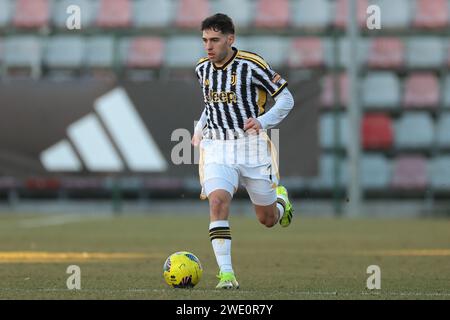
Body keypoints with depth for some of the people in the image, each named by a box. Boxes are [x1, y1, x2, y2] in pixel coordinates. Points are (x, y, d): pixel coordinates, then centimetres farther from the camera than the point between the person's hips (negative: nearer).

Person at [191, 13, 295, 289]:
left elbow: (286, 99, -4)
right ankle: (226, 275, -24)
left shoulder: (251, 65, -11)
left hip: (251, 145, -3)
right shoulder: (202, 68, 5)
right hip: (216, 146, 3)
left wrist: (263, 121, -19)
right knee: (218, 202, -24)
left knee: (268, 220, 8)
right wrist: (200, 128, 11)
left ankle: (281, 198, 46)